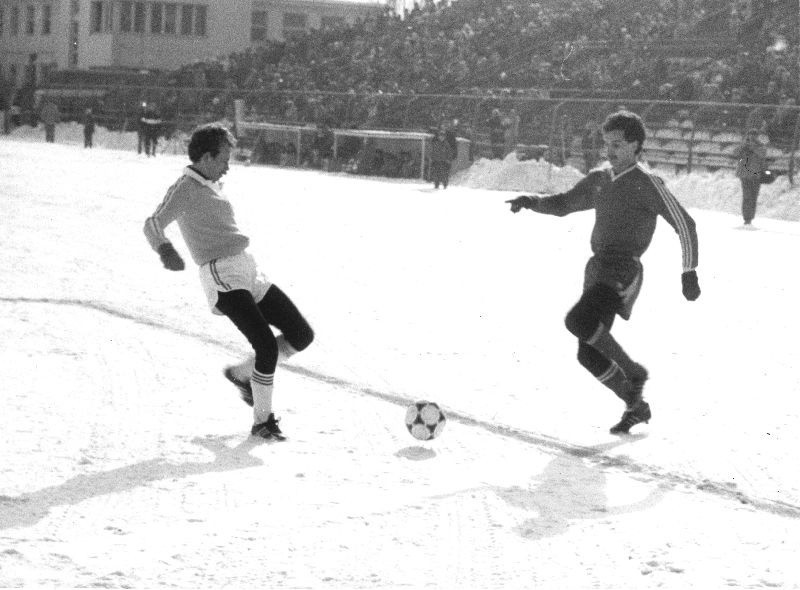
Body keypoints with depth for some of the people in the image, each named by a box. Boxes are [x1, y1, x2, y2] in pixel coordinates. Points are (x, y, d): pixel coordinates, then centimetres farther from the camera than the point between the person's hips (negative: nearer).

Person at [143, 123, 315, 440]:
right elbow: (153, 224, -20)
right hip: (222, 277, -9)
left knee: (302, 334, 7)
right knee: (267, 345, -20)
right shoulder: (185, 188, -6)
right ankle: (262, 420, -4)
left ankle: (243, 373, 24)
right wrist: (164, 248, -40)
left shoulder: (210, 186, 21)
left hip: (249, 272, 9)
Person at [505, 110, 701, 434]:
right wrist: (531, 201, 7)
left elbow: (684, 224, -4)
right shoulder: (599, 179, 15)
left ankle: (633, 371, -9)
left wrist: (689, 273, -7)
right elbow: (563, 204, 26)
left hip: (623, 271, -8)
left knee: (578, 320, -28)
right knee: (588, 354, 5)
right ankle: (636, 406, 23)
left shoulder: (646, 183, -6)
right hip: (597, 269, 8)